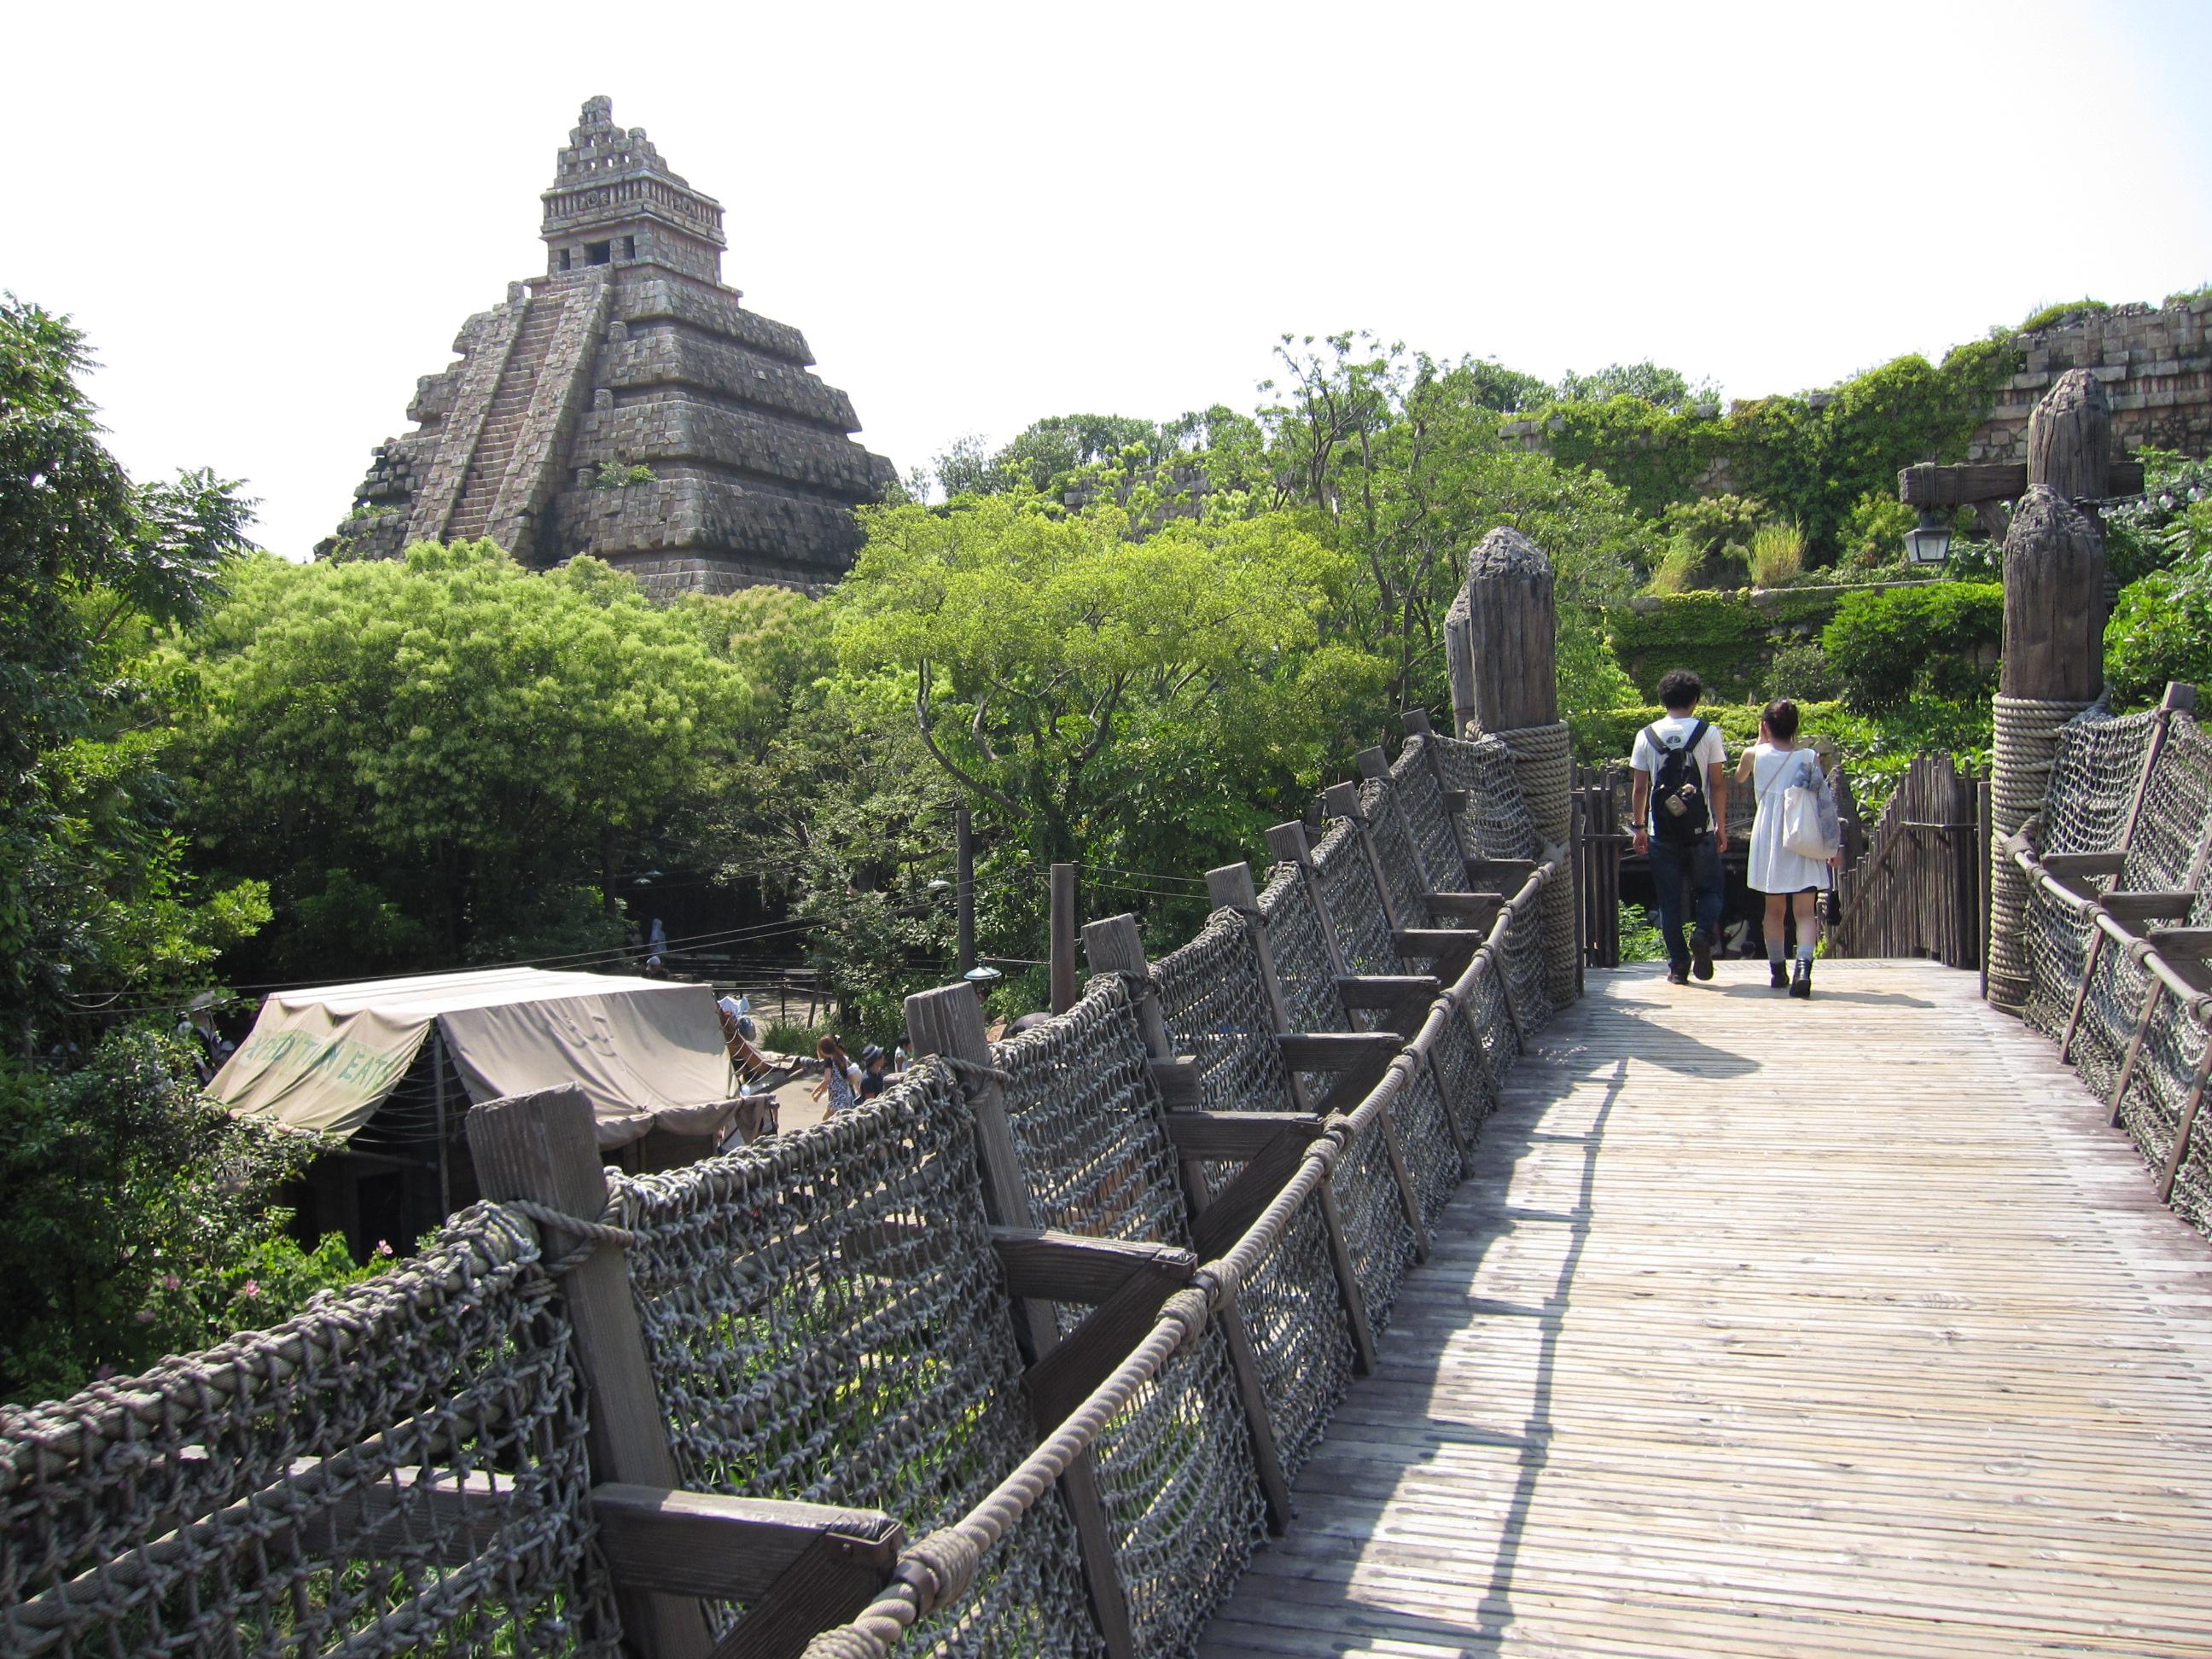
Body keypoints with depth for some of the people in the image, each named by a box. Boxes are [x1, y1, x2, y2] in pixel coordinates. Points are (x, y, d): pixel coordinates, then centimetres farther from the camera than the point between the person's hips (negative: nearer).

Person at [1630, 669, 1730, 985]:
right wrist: (1721, 825, 2)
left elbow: (1639, 787, 2)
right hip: (1701, 829, -1)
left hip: (1662, 832, 1)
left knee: (1669, 900, 7)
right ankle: (1703, 931, -13)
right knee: (1711, 889, 15)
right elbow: (1718, 784, -4)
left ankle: (1678, 966, 8)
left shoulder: (1646, 736, 2)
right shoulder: (1709, 733, -3)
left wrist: (1639, 826, 10)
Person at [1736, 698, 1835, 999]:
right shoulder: (1810, 756, -1)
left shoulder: (1755, 754, 0)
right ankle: (1804, 967, -24)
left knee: (1774, 909, 15)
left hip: (1770, 841, 1)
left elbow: (1739, 778, 23)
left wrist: (1760, 741, 26)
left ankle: (1777, 971, 21)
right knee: (1806, 911, -3)